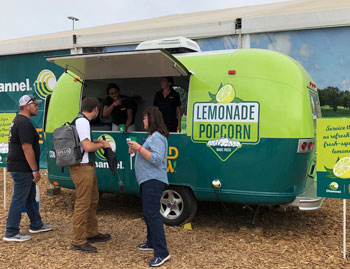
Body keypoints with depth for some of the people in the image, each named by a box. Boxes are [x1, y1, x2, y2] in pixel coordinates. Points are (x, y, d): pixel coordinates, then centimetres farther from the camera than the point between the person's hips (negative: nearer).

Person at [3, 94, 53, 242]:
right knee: (19, 199, -3)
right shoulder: (24, 123, -19)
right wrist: (35, 170, -21)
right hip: (22, 169, -11)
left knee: (30, 197, 19)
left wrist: (33, 170, 23)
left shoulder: (18, 121, 16)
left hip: (22, 168, 11)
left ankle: (36, 225, 31)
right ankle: (11, 233, 6)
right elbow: (27, 148, -24)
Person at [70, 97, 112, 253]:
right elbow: (87, 147, -24)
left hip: (87, 167, 11)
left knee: (92, 200, 19)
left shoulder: (80, 120, 16)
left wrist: (96, 141, 19)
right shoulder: (82, 122, -16)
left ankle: (92, 234, 32)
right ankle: (79, 241, 3)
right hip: (82, 168, -11)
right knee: (82, 204, -5)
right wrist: (102, 145, -8)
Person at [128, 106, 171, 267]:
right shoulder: (152, 136, 19)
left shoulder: (157, 137, -15)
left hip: (153, 181, -12)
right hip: (147, 181, 12)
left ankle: (162, 253, -14)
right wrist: (135, 151, 11)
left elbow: (156, 159, -25)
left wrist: (139, 148, -22)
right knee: (148, 212, 19)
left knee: (152, 213, -15)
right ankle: (152, 243, 32)